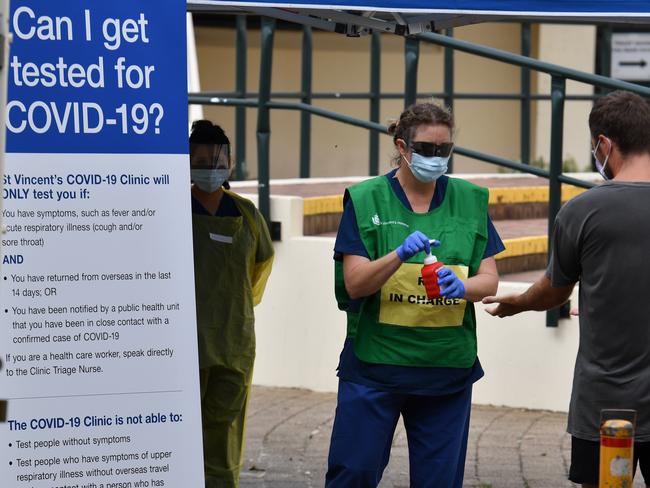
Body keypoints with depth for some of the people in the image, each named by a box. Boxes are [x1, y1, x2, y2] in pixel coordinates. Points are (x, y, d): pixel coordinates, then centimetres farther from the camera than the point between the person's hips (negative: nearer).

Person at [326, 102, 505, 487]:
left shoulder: (470, 201, 7)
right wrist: (399, 255, -26)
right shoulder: (366, 201, -2)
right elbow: (354, 283, -9)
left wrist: (462, 287, -19)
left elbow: (490, 279, 4)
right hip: (374, 364, -3)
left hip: (447, 366, 3)